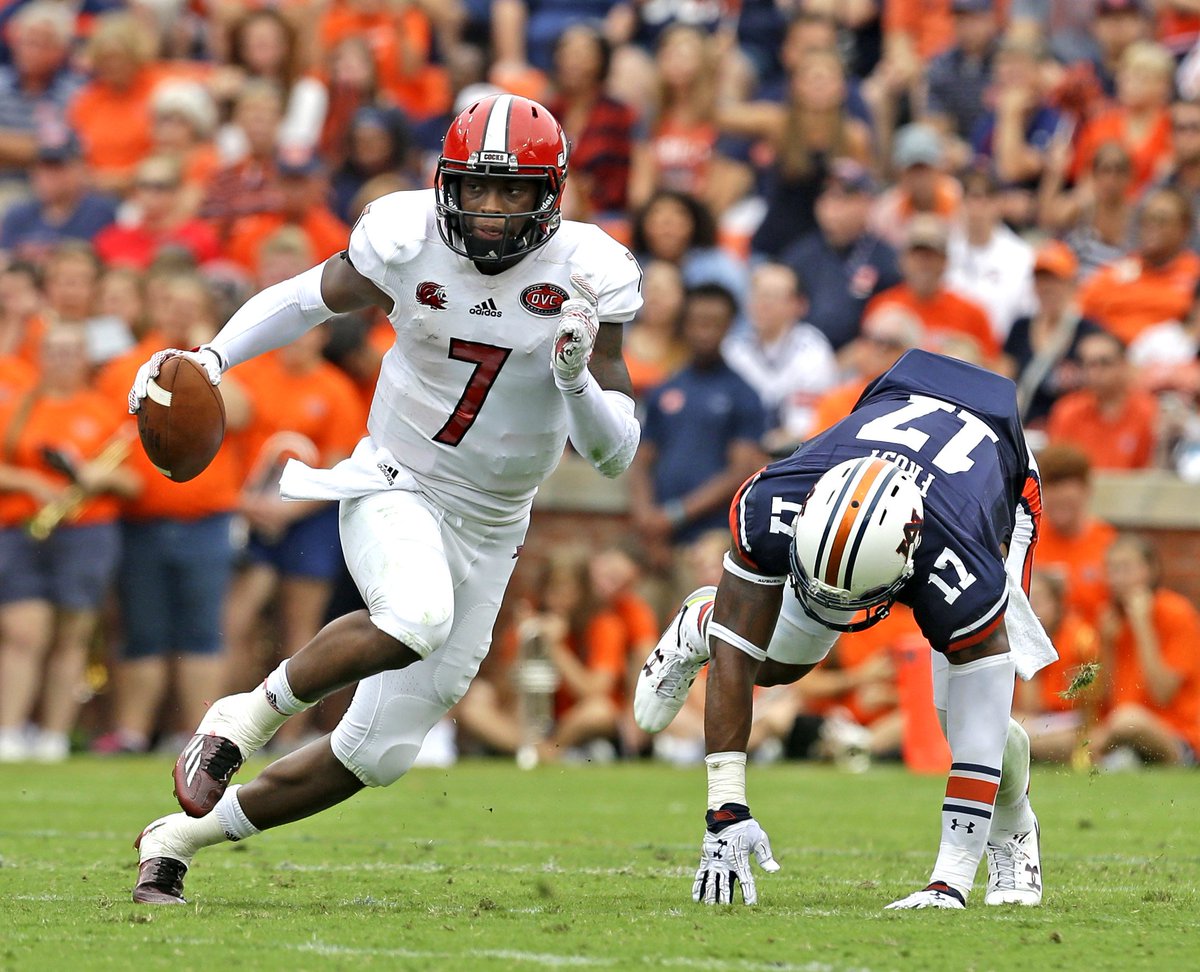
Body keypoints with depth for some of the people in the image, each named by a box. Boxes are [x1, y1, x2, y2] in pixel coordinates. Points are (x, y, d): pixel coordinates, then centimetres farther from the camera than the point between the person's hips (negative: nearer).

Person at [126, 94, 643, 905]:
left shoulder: (588, 275, -12)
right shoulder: (408, 240, -13)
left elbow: (615, 453, -10)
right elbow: (313, 297, 8)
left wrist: (577, 377, -29)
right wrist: (209, 360, -3)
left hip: (488, 530, 3)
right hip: (393, 492, -3)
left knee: (378, 755, 5)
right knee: (416, 618, -39)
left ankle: (181, 837, 24)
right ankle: (251, 715, -13)